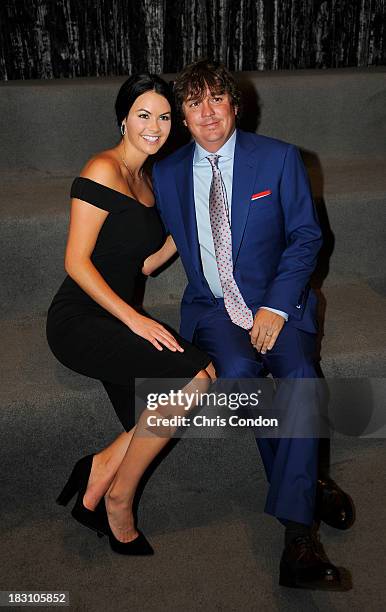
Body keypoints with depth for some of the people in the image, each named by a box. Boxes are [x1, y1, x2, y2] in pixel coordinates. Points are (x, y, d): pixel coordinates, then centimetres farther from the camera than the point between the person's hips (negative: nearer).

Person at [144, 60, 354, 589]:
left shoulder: (279, 158, 0)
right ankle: (307, 484, -6)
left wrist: (275, 307, -13)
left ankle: (297, 538, -23)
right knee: (237, 371, -30)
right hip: (212, 307, 1)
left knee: (301, 375, -30)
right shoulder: (167, 174, 6)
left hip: (278, 301, -1)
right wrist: (150, 258, -7)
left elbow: (306, 237, -1)